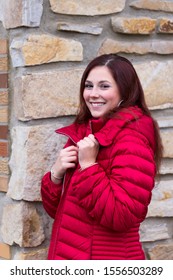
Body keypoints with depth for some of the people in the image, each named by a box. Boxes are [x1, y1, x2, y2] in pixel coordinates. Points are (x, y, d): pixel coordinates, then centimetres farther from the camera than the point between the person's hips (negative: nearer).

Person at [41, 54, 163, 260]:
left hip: (106, 260, -7)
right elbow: (57, 209, 8)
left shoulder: (132, 139, -15)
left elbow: (123, 216, -23)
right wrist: (56, 175, -10)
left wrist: (89, 166, -22)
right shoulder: (83, 134, 5)